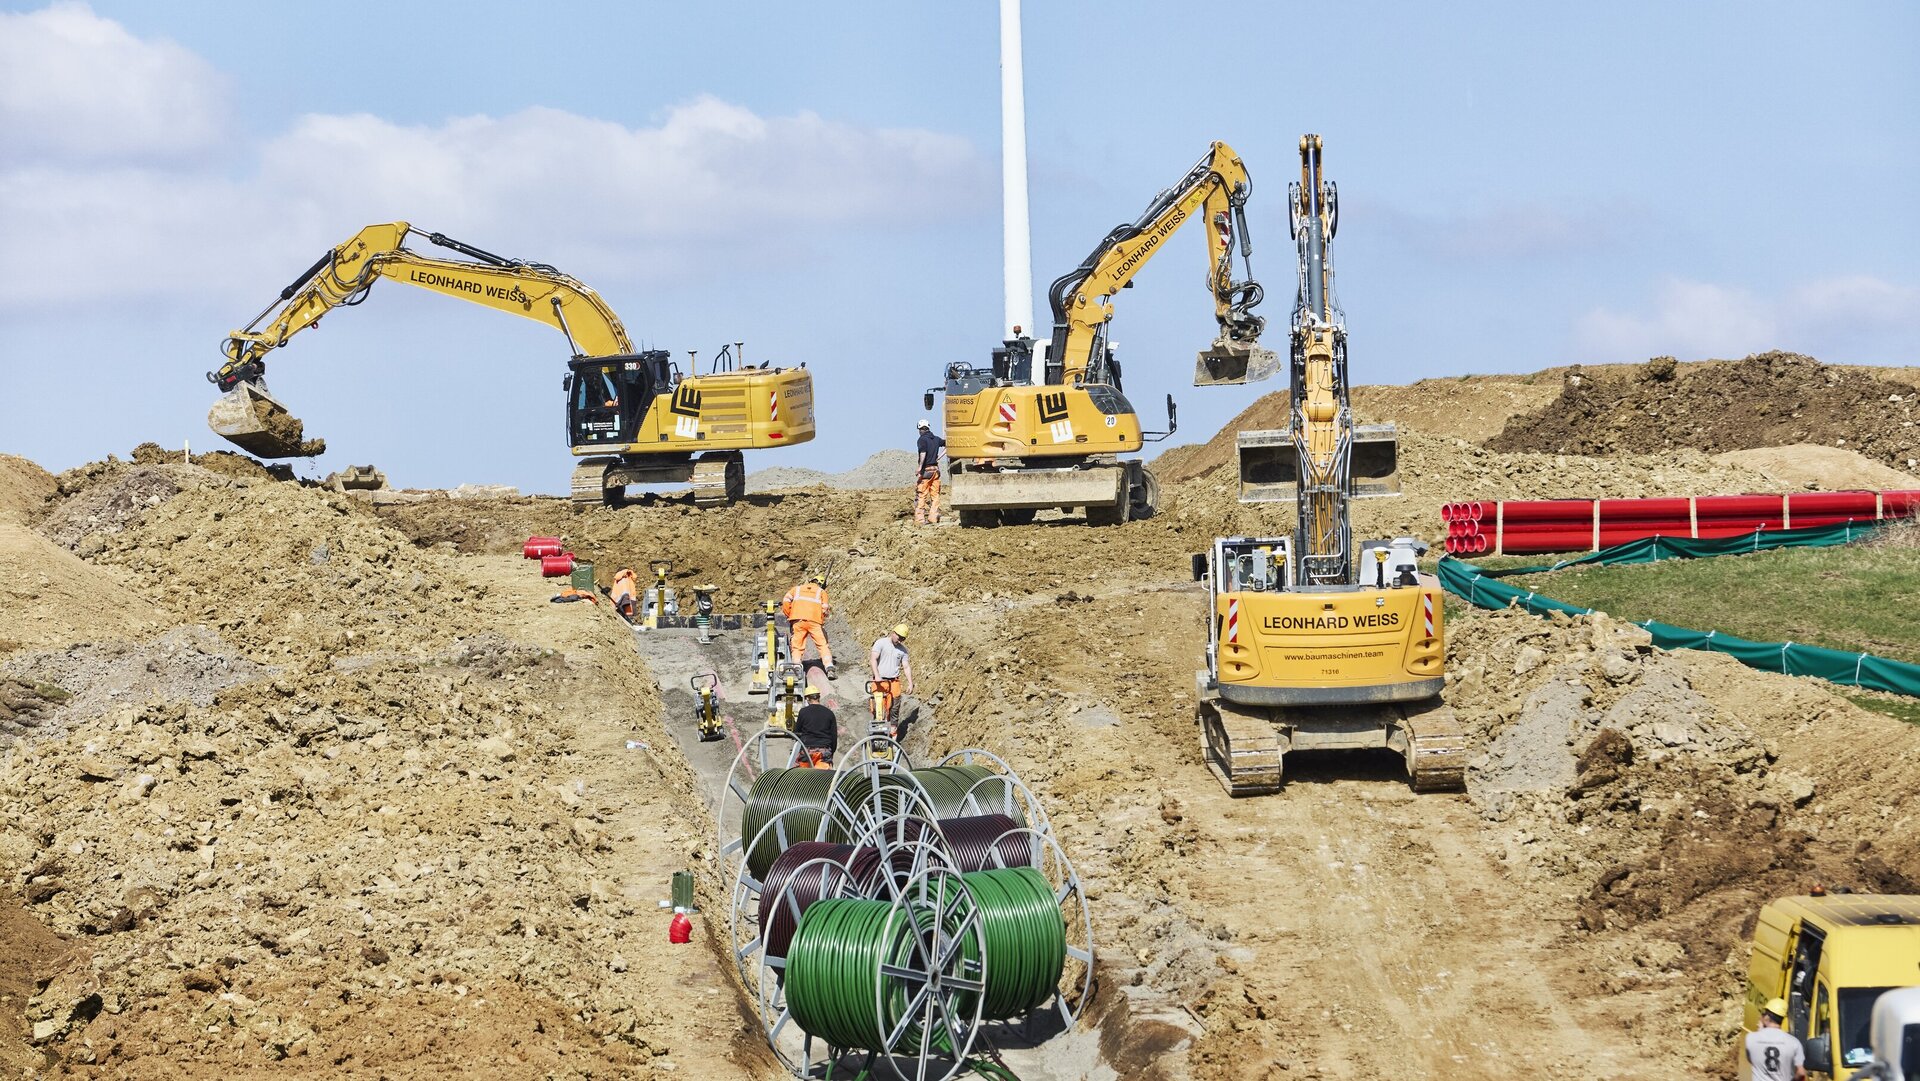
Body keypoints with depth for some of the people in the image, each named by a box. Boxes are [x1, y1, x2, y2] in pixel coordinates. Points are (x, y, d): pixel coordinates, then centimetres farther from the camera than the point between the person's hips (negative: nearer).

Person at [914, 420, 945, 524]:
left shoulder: (922, 439, -8)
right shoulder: (936, 439, 10)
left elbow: (923, 453, -23)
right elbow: (946, 444, 23)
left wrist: (919, 467, -27)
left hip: (925, 470, -6)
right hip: (935, 469, 6)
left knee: (921, 495, -2)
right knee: (935, 494, 10)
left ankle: (919, 518, -5)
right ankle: (934, 516, 9)